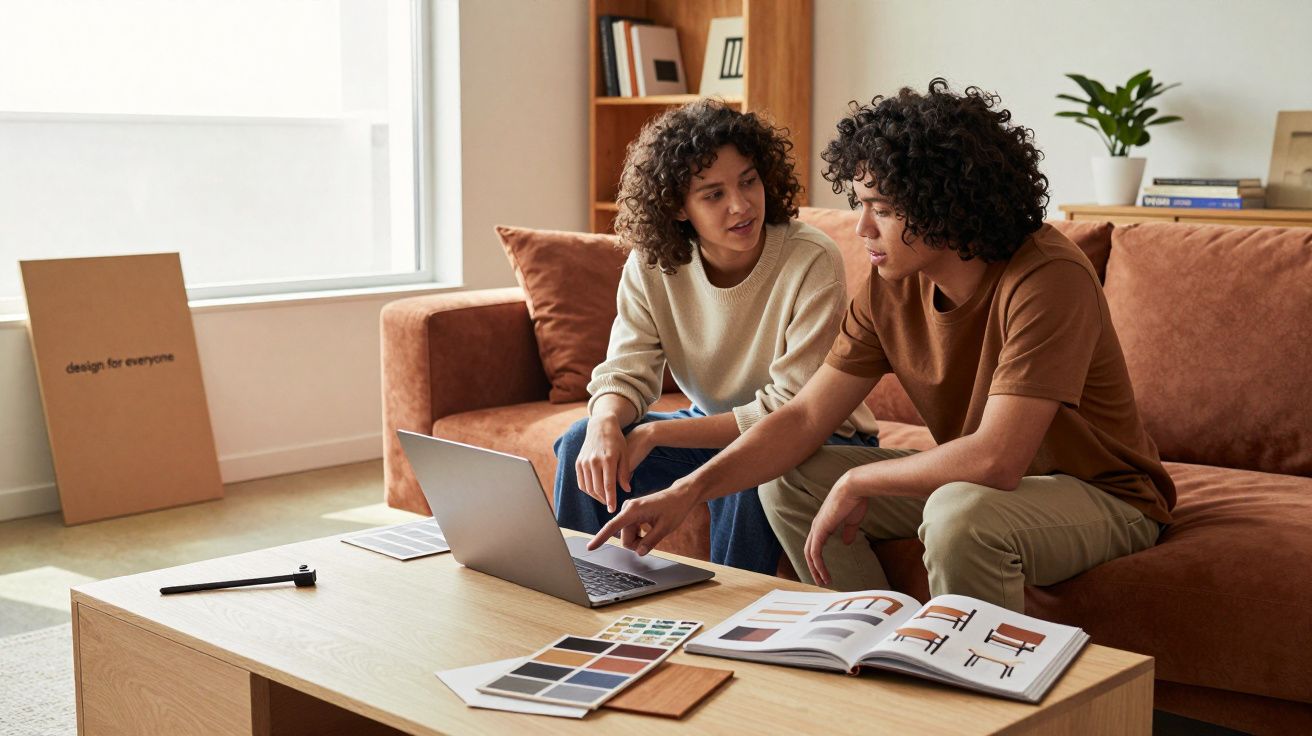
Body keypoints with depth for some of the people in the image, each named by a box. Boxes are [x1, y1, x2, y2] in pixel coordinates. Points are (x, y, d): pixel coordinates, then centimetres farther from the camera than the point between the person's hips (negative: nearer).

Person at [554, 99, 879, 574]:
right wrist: (605, 424, -35)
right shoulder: (650, 264, -9)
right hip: (716, 427, 5)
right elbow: (625, 372, -9)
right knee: (582, 447, -13)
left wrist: (656, 433, -29)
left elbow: (792, 410, -25)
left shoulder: (813, 261, -25)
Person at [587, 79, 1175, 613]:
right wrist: (687, 492, -18)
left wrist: (856, 482, -23)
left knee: (961, 515, -38)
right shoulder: (891, 286, -7)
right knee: (788, 482, -2)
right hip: (977, 485, 7)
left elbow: (996, 459, -36)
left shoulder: (1048, 279, -29)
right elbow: (803, 417, -6)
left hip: (1104, 498, -7)